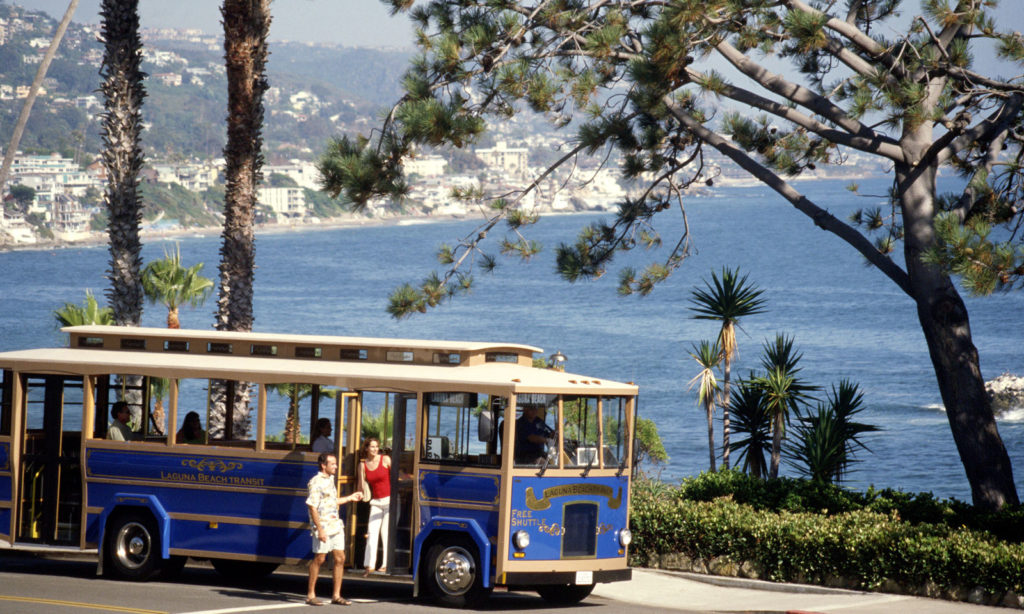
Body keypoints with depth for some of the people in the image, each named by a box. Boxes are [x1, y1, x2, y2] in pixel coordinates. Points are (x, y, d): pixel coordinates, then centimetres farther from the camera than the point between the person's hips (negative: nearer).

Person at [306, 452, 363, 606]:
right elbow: (312, 507, -17)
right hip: (322, 525, -8)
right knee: (319, 559, -2)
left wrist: (350, 498, 22)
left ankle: (336, 595, 12)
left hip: (335, 524, 8)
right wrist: (320, 530, -20)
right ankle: (310, 595, 8)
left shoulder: (330, 480, 14)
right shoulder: (316, 482, -14)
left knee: (340, 558, 6)